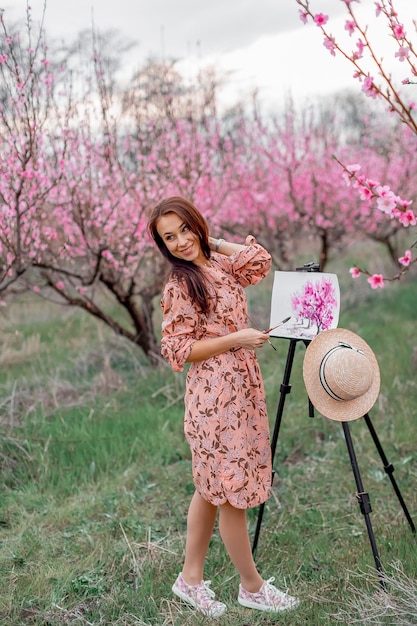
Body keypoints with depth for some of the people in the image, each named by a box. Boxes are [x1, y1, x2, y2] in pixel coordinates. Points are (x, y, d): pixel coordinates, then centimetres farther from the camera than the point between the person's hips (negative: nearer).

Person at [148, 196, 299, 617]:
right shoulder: (180, 286, -12)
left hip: (241, 390, 8)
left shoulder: (220, 264, 10)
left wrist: (211, 241, 6)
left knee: (213, 489, 15)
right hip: (215, 398, -8)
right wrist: (234, 338, -18)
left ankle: (191, 578, 28)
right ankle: (252, 586, 20)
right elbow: (177, 350, -14)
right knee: (233, 492, 3)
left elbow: (260, 260, 2)